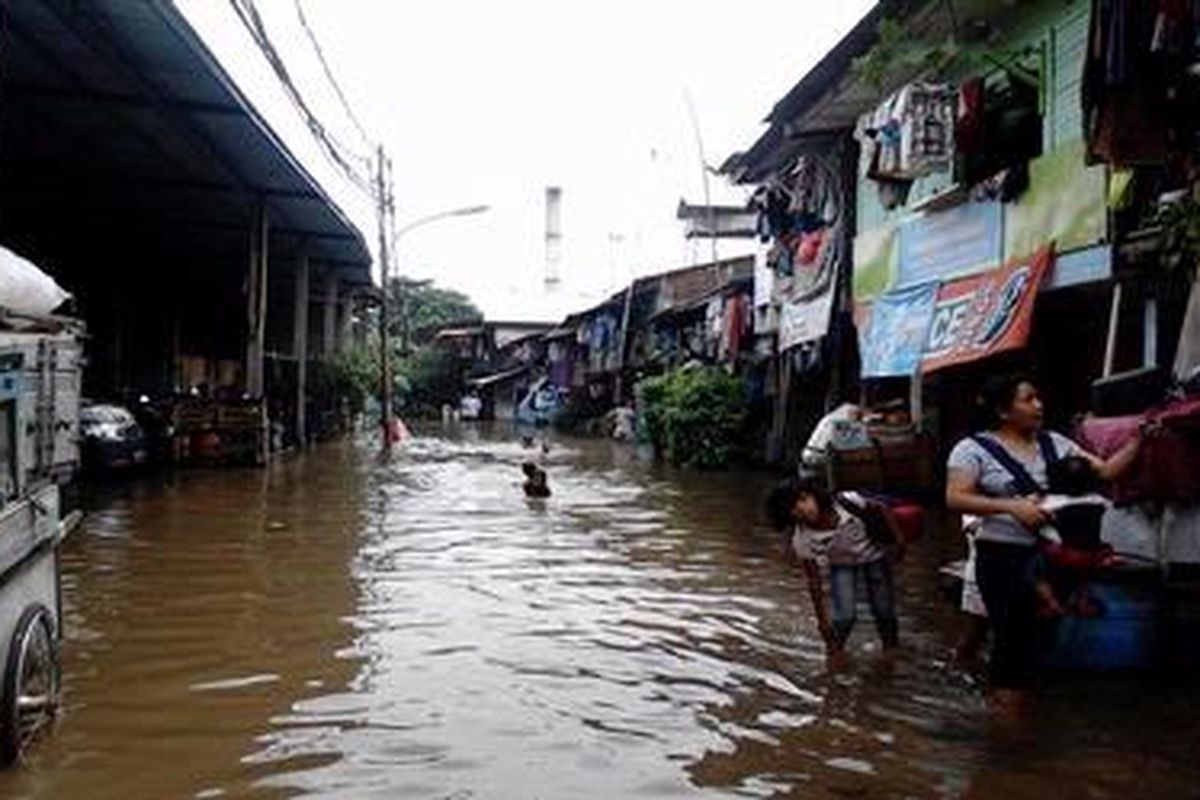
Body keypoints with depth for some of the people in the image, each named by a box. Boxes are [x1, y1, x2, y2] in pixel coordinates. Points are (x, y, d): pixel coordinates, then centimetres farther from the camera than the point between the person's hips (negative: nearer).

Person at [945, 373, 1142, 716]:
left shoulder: (1054, 443, 10)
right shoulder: (974, 449, -5)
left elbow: (1104, 471, 9)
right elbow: (955, 498, -15)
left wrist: (1138, 440, -2)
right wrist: (1011, 506, -24)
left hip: (1052, 554, 5)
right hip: (1003, 557, -5)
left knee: (1043, 634, 8)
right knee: (1013, 636, -3)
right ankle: (1004, 718, 11)